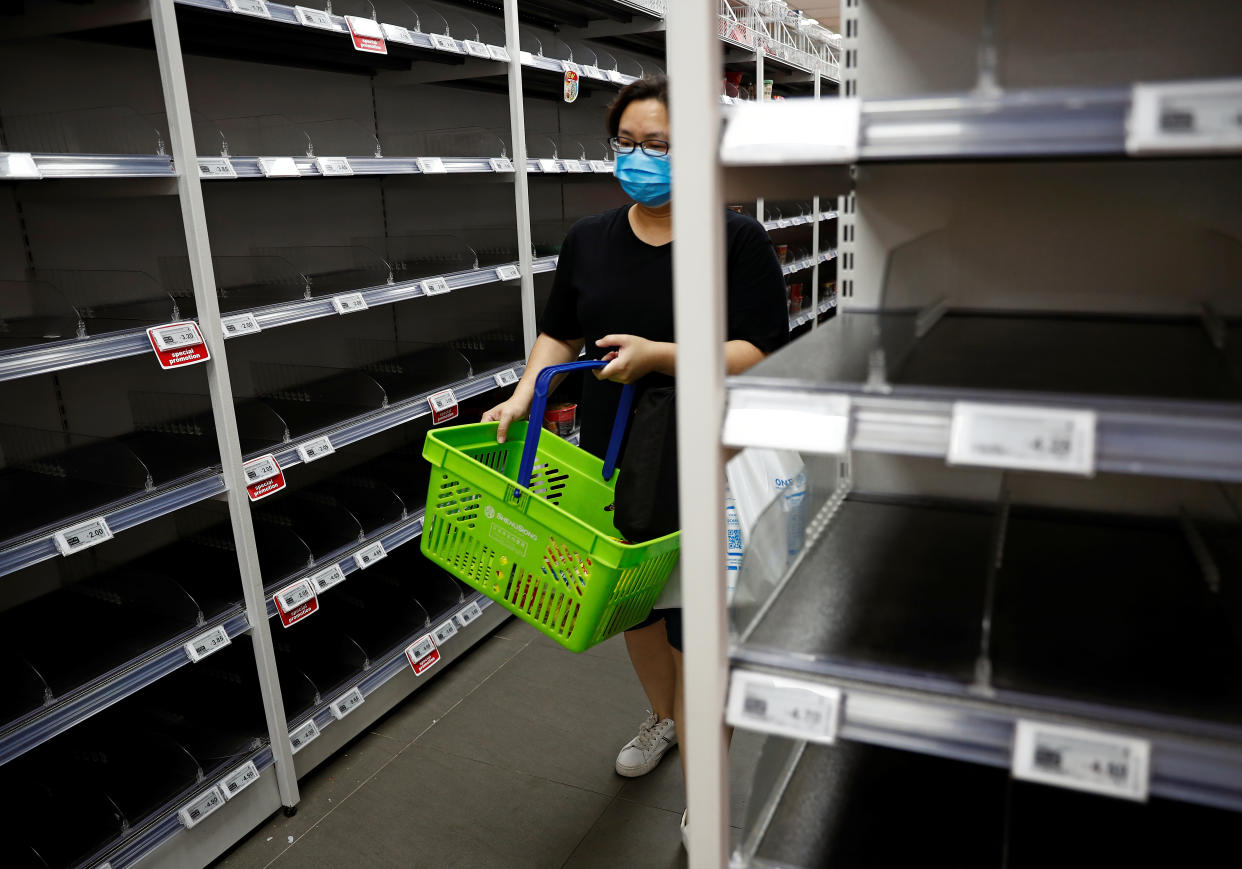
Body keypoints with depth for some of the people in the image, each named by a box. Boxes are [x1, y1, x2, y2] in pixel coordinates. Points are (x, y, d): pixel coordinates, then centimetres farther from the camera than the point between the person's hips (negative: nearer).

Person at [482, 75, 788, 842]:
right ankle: (664, 718, 50)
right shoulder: (589, 240, 5)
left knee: (695, 626, 1)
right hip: (612, 467, 5)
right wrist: (524, 395, -7)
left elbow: (763, 354, -15)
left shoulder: (738, 240, -9)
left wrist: (660, 356, -26)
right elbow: (560, 334, 11)